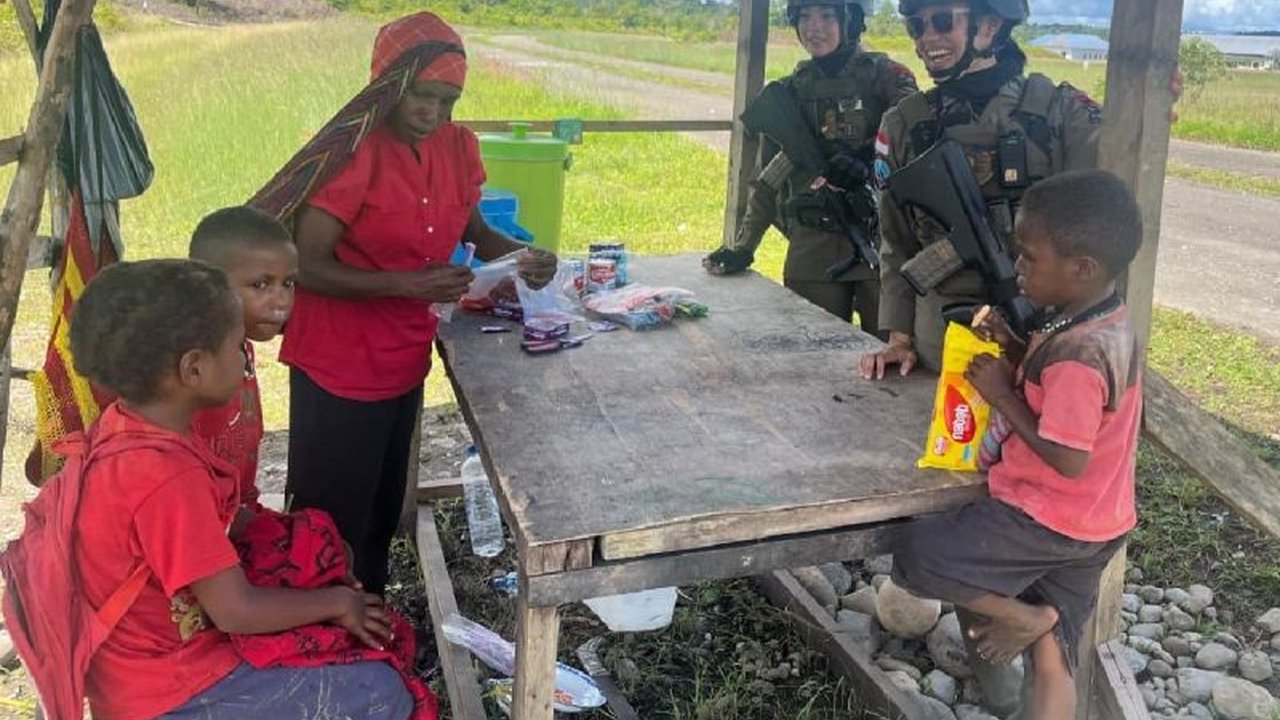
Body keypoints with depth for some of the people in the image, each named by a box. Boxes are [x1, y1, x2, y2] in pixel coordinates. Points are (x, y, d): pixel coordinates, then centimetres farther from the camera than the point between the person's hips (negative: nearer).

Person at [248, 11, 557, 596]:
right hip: (338, 368, -7)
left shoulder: (457, 147, -1)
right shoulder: (353, 154, -21)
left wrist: (523, 256, -9)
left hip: (404, 361, 7)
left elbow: (475, 231, 12)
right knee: (330, 518, 9)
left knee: (383, 509, 23)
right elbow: (307, 267, -22)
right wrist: (410, 284, -32)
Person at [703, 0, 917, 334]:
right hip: (812, 252, 3)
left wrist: (865, 164, -23)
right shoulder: (790, 91, 10)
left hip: (881, 244, -3)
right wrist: (742, 246, 5)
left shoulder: (886, 77, 0)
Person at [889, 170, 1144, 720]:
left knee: (915, 555, -6)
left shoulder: (1080, 354, -28)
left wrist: (1001, 394, -18)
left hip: (1050, 520, -9)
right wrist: (1016, 349, -1)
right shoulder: (1107, 321, 3)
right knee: (1052, 662, 14)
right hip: (1089, 523, 9)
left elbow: (1068, 460, -27)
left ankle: (1023, 617, 4)